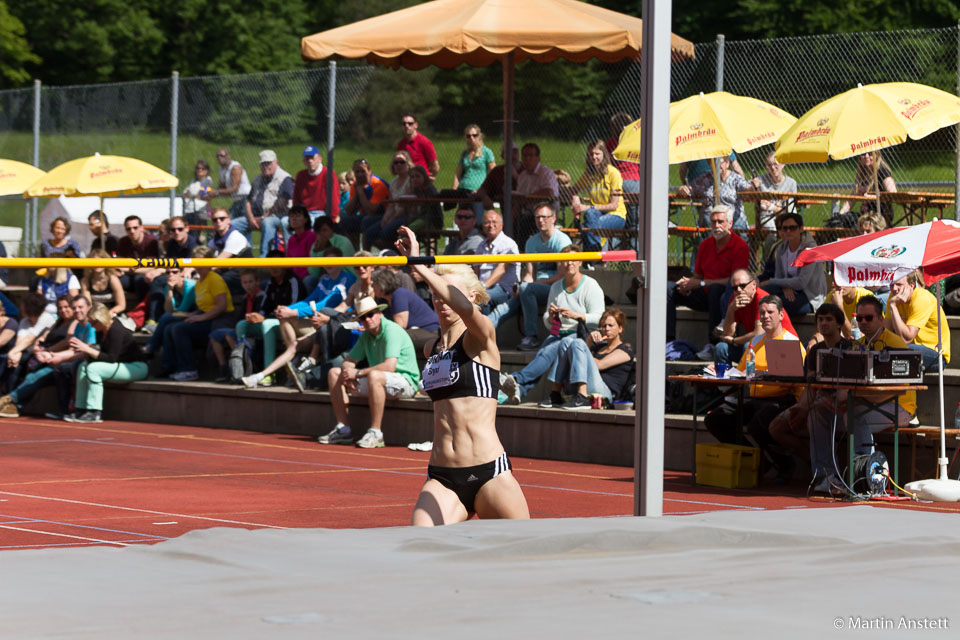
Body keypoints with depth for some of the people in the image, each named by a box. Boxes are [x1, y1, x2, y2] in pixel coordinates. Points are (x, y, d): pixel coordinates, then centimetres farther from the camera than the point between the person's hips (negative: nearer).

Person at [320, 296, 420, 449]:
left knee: (375, 376, -42)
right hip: (380, 380, 9)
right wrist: (348, 375, -14)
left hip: (406, 382, -9)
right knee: (334, 373, 5)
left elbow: (389, 366, -29)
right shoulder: (366, 336, 9)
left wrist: (358, 373, -23)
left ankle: (375, 433, -33)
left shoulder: (391, 330, -18)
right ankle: (343, 429, 0)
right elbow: (348, 361, 12)